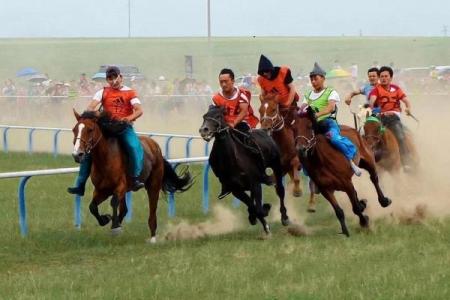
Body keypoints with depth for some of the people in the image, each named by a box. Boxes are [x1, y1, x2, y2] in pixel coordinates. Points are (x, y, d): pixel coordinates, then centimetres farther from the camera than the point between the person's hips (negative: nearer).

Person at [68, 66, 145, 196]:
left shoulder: (130, 93, 7)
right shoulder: (103, 92, 11)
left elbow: (139, 110, -4)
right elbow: (90, 107, -2)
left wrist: (130, 117, -25)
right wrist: (94, 113, -25)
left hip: (125, 128, -2)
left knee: (135, 147, -32)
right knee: (88, 149, -9)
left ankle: (135, 179, -32)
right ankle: (80, 186, -4)